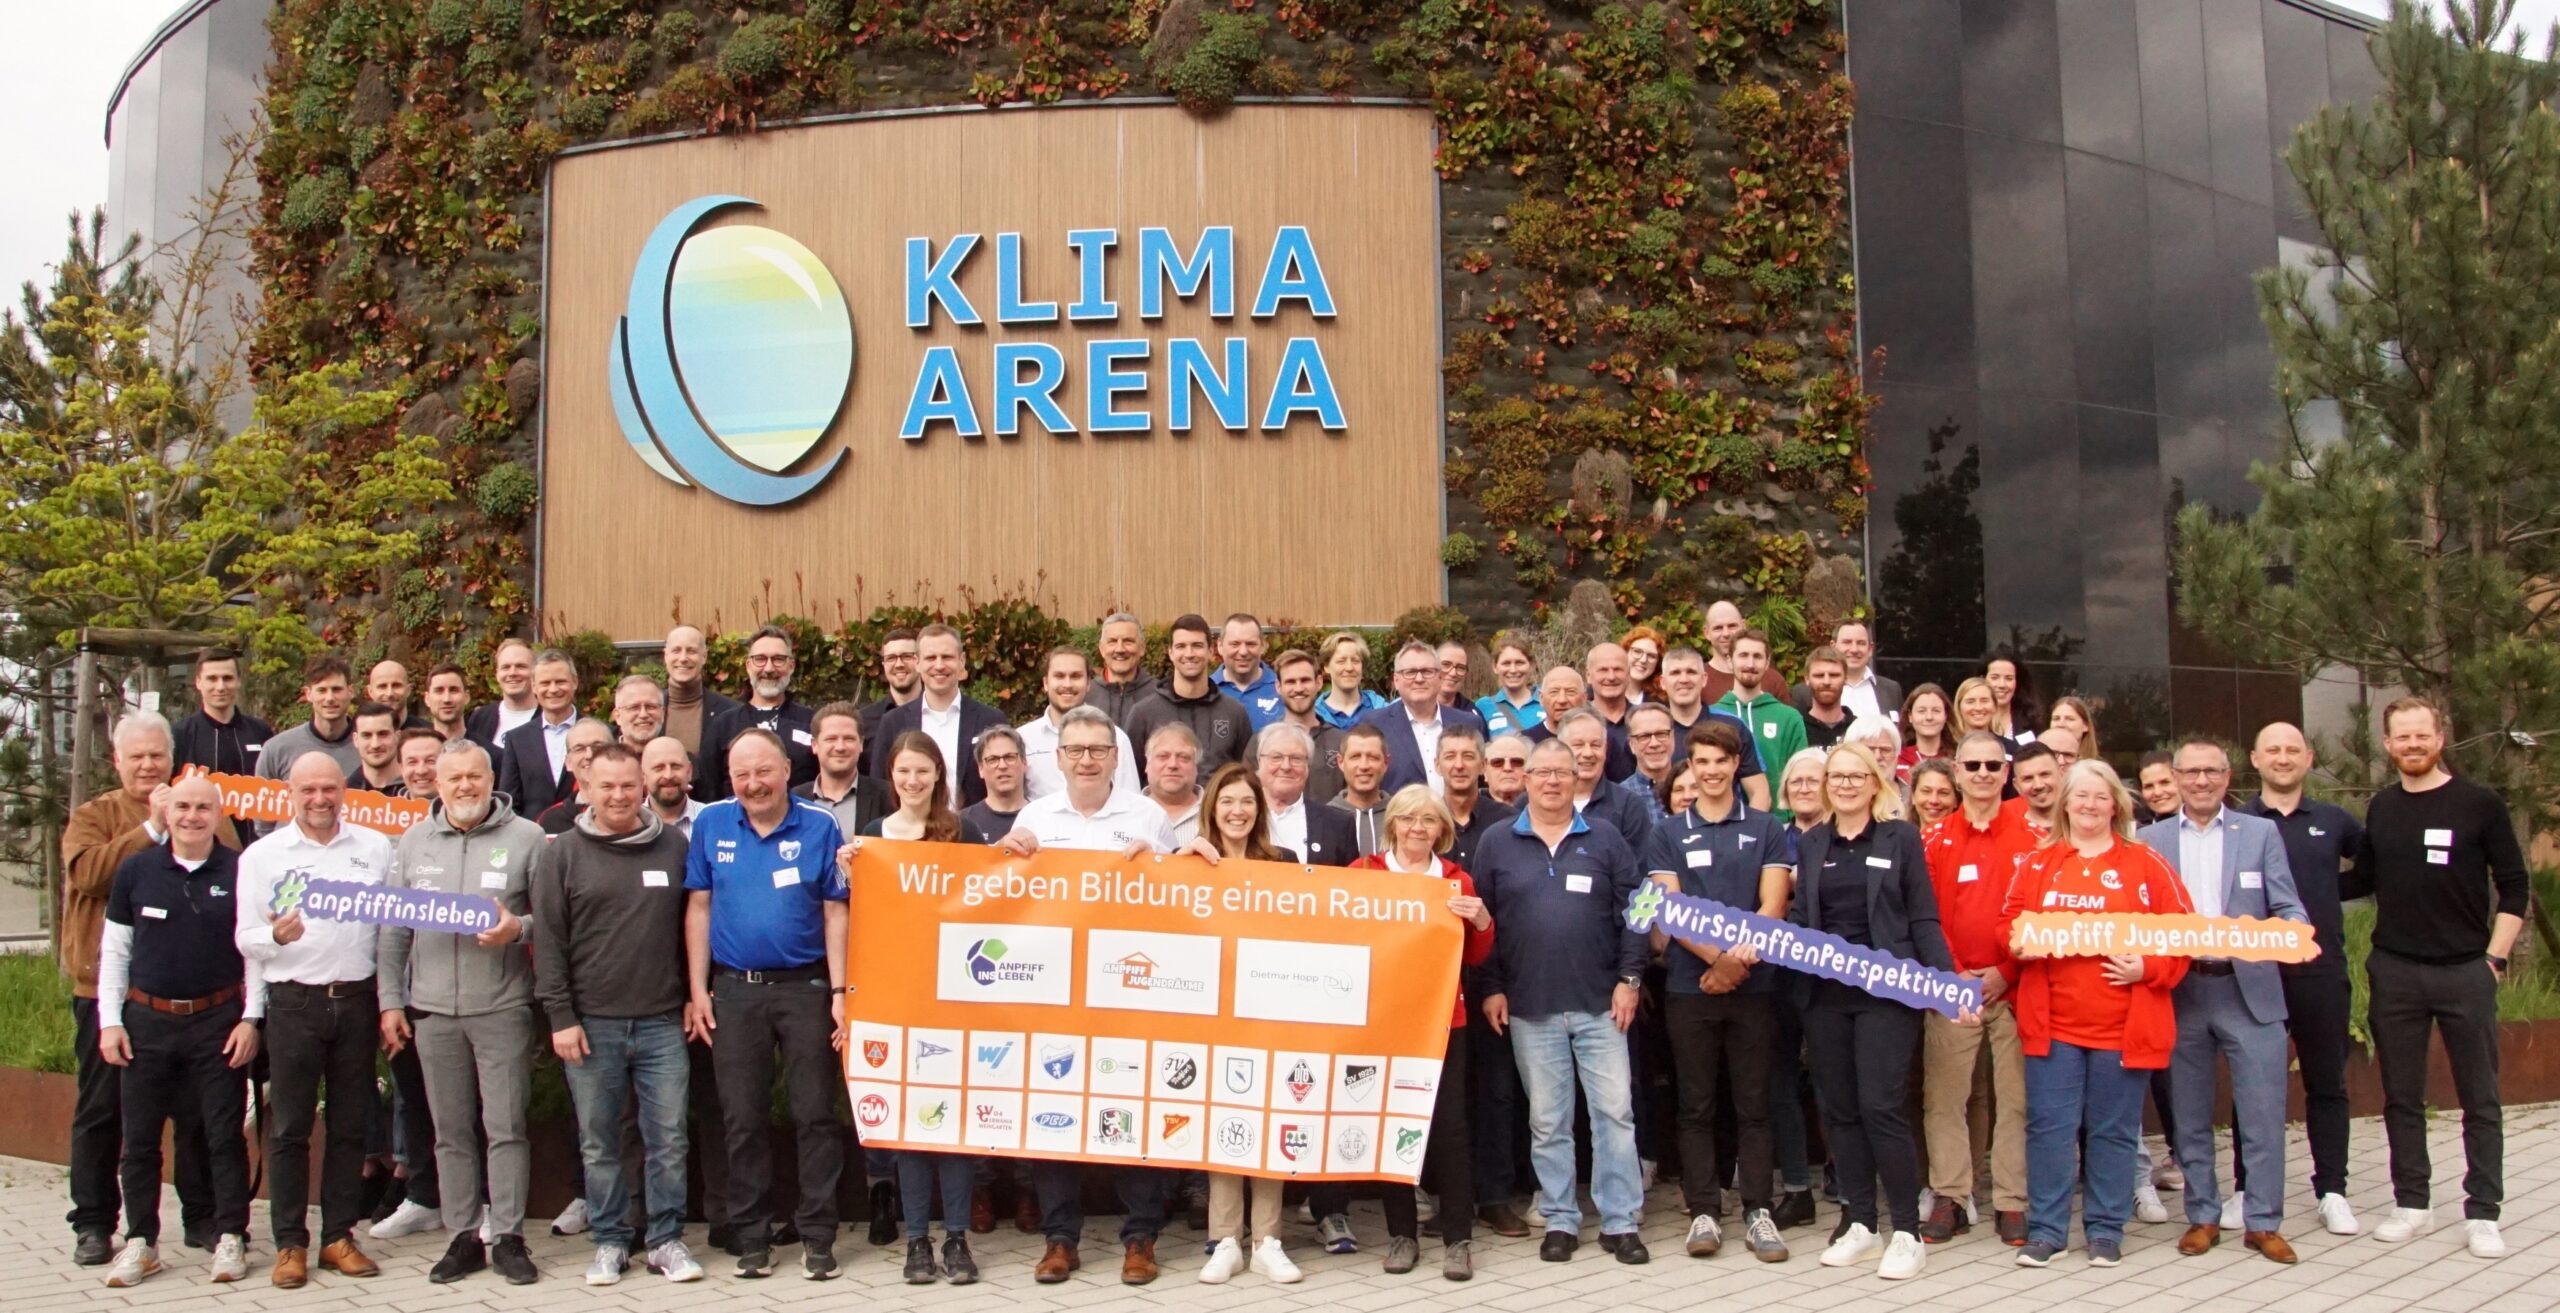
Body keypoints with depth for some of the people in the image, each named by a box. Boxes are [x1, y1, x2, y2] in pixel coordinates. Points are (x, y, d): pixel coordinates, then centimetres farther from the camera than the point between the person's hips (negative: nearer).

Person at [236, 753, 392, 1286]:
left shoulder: (376, 847, 6)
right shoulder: (262, 855, 4)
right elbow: (244, 938, 2)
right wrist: (276, 936, -21)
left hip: (356, 998, 1)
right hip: (293, 1002, -1)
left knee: (351, 1125, 7)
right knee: (289, 1127, 3)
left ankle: (339, 1236, 16)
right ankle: (290, 1242, 12)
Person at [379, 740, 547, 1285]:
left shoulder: (525, 837, 0)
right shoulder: (413, 841, 10)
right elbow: (392, 929, 11)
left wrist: (518, 928, -20)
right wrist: (390, 1001, 7)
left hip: (503, 1008, -3)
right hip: (433, 1010, 3)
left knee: (506, 1127, -1)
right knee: (451, 1131, 9)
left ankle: (508, 1237, 9)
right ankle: (463, 1237, 19)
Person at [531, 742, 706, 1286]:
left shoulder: (674, 845, 6)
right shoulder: (561, 854, 2)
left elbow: (691, 925, 11)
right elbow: (548, 939, -1)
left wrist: (695, 996, 7)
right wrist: (559, 1016, -6)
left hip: (662, 1022, 1)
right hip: (591, 1023, -1)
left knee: (668, 1138, 3)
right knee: (599, 1143, 8)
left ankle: (665, 1239, 16)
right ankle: (611, 1241, 21)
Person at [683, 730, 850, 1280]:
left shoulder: (820, 825, -3)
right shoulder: (711, 823, 3)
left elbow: (835, 913, -2)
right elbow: (699, 908, 6)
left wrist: (839, 992, -7)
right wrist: (698, 991, 1)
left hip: (806, 987, -2)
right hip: (734, 990, 2)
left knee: (815, 1115, 2)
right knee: (743, 1121, 9)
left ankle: (817, 1235, 12)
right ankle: (752, 1237, 20)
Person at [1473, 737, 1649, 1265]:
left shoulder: (1605, 840, 5)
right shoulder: (1496, 845, 4)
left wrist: (1629, 978, -2)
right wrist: (1491, 988, -1)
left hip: (1599, 1004, 0)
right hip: (1529, 1008, 0)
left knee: (1614, 1111, 2)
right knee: (1547, 1120, 7)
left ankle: (1622, 1221, 12)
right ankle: (1560, 1220, 18)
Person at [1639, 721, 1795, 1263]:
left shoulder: (1767, 830, 7)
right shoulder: (1666, 835, 6)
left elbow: (1772, 906, -1)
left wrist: (1740, 958, -16)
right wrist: (1717, 958, -15)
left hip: (1754, 985, 0)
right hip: (1688, 987, 0)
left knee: (1754, 1104, 5)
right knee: (1696, 1106, 5)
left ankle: (1758, 1211, 12)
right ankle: (1703, 1212, 11)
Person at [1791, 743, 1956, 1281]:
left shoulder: (1901, 837, 1)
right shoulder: (1809, 843, 11)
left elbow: (1924, 920, 0)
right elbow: (1801, 921, 11)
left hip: (1887, 992, -4)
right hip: (1825, 994, 4)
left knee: (1881, 1107, -9)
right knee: (1840, 1110, 7)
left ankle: (1907, 1232, 3)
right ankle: (1859, 1224, 18)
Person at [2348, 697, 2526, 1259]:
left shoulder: (2479, 803, -3)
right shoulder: (2381, 807, 7)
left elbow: (2514, 887, -1)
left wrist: (2496, 957, -6)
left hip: (2466, 971, -3)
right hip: (2394, 972, 3)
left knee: (2480, 1100, 3)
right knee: (2401, 1097, 9)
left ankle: (2482, 1214, 11)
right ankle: (2411, 1204, 19)